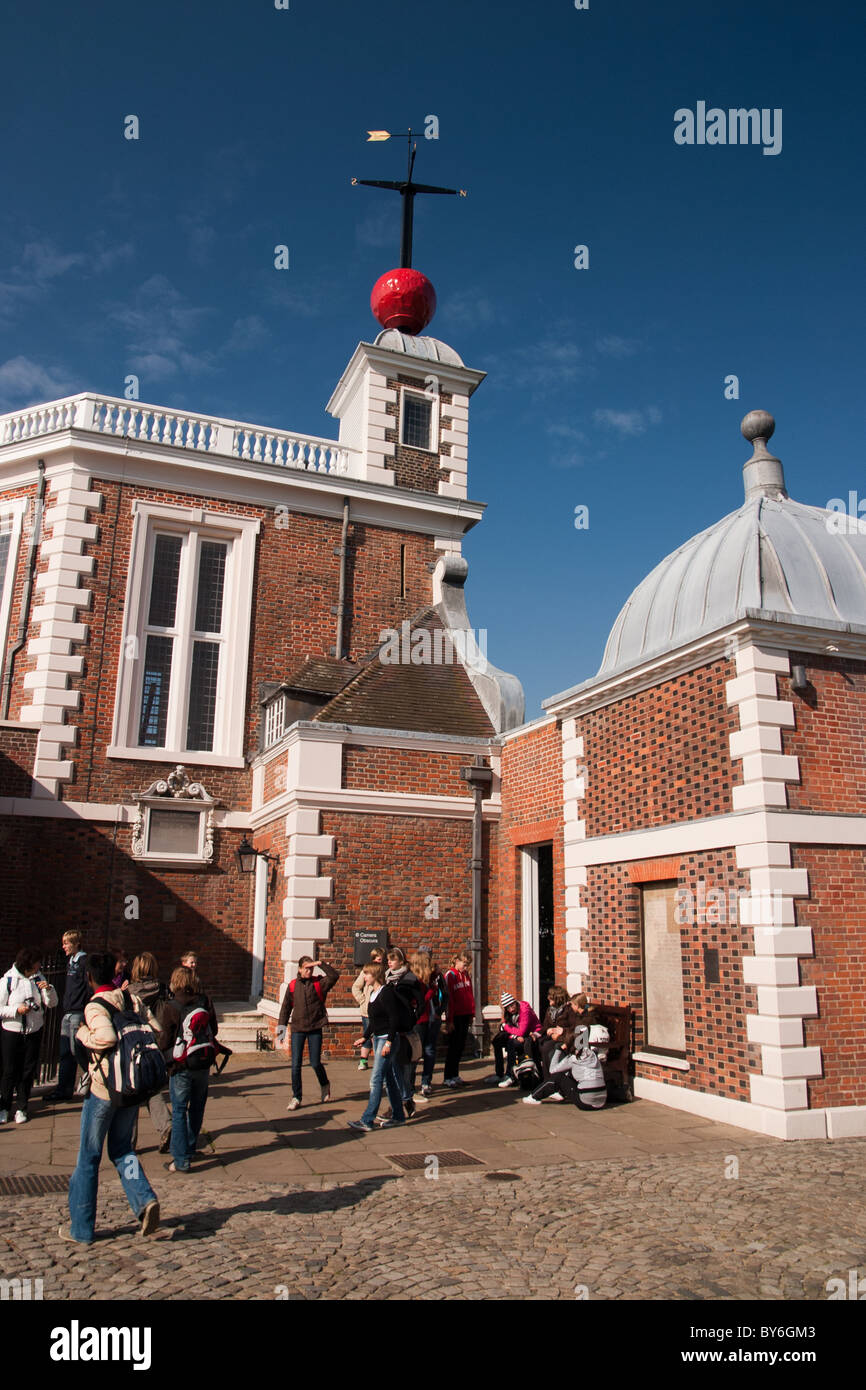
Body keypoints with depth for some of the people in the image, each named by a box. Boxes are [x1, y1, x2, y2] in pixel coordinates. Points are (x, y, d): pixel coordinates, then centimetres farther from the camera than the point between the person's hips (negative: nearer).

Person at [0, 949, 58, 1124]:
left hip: (34, 1032, 3)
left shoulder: (38, 978, 1)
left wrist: (48, 989, -16)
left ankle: (21, 1109, 19)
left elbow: (52, 1004, 1)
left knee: (28, 1072, 7)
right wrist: (16, 1010, -22)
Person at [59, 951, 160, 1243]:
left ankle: (81, 1229, 20)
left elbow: (106, 1037, -32)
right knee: (122, 1149, 20)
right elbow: (157, 1032, 0)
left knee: (88, 1157, 10)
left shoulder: (95, 1006, -14)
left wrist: (83, 1034, -14)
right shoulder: (132, 999, 3)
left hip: (103, 1089, -5)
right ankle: (144, 1199, 0)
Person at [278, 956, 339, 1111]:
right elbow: (286, 1006, 9)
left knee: (315, 1063, 3)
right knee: (296, 1064, -1)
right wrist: (282, 1025, 3)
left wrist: (321, 964, -18)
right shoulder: (293, 985, 4)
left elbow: (334, 976, -16)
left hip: (315, 1028, -1)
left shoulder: (319, 983, 0)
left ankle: (325, 1086, 31)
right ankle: (296, 1097, 13)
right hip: (297, 1029, 1)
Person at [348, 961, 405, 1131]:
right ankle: (398, 1116, 21)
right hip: (377, 1038, 9)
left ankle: (367, 1120, -6)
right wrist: (365, 1037, 17)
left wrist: (389, 1042, -21)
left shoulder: (386, 993, -16)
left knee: (376, 1079, -8)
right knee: (389, 1079, 13)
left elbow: (394, 1019, -19)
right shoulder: (373, 992, 12)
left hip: (388, 1038, -9)